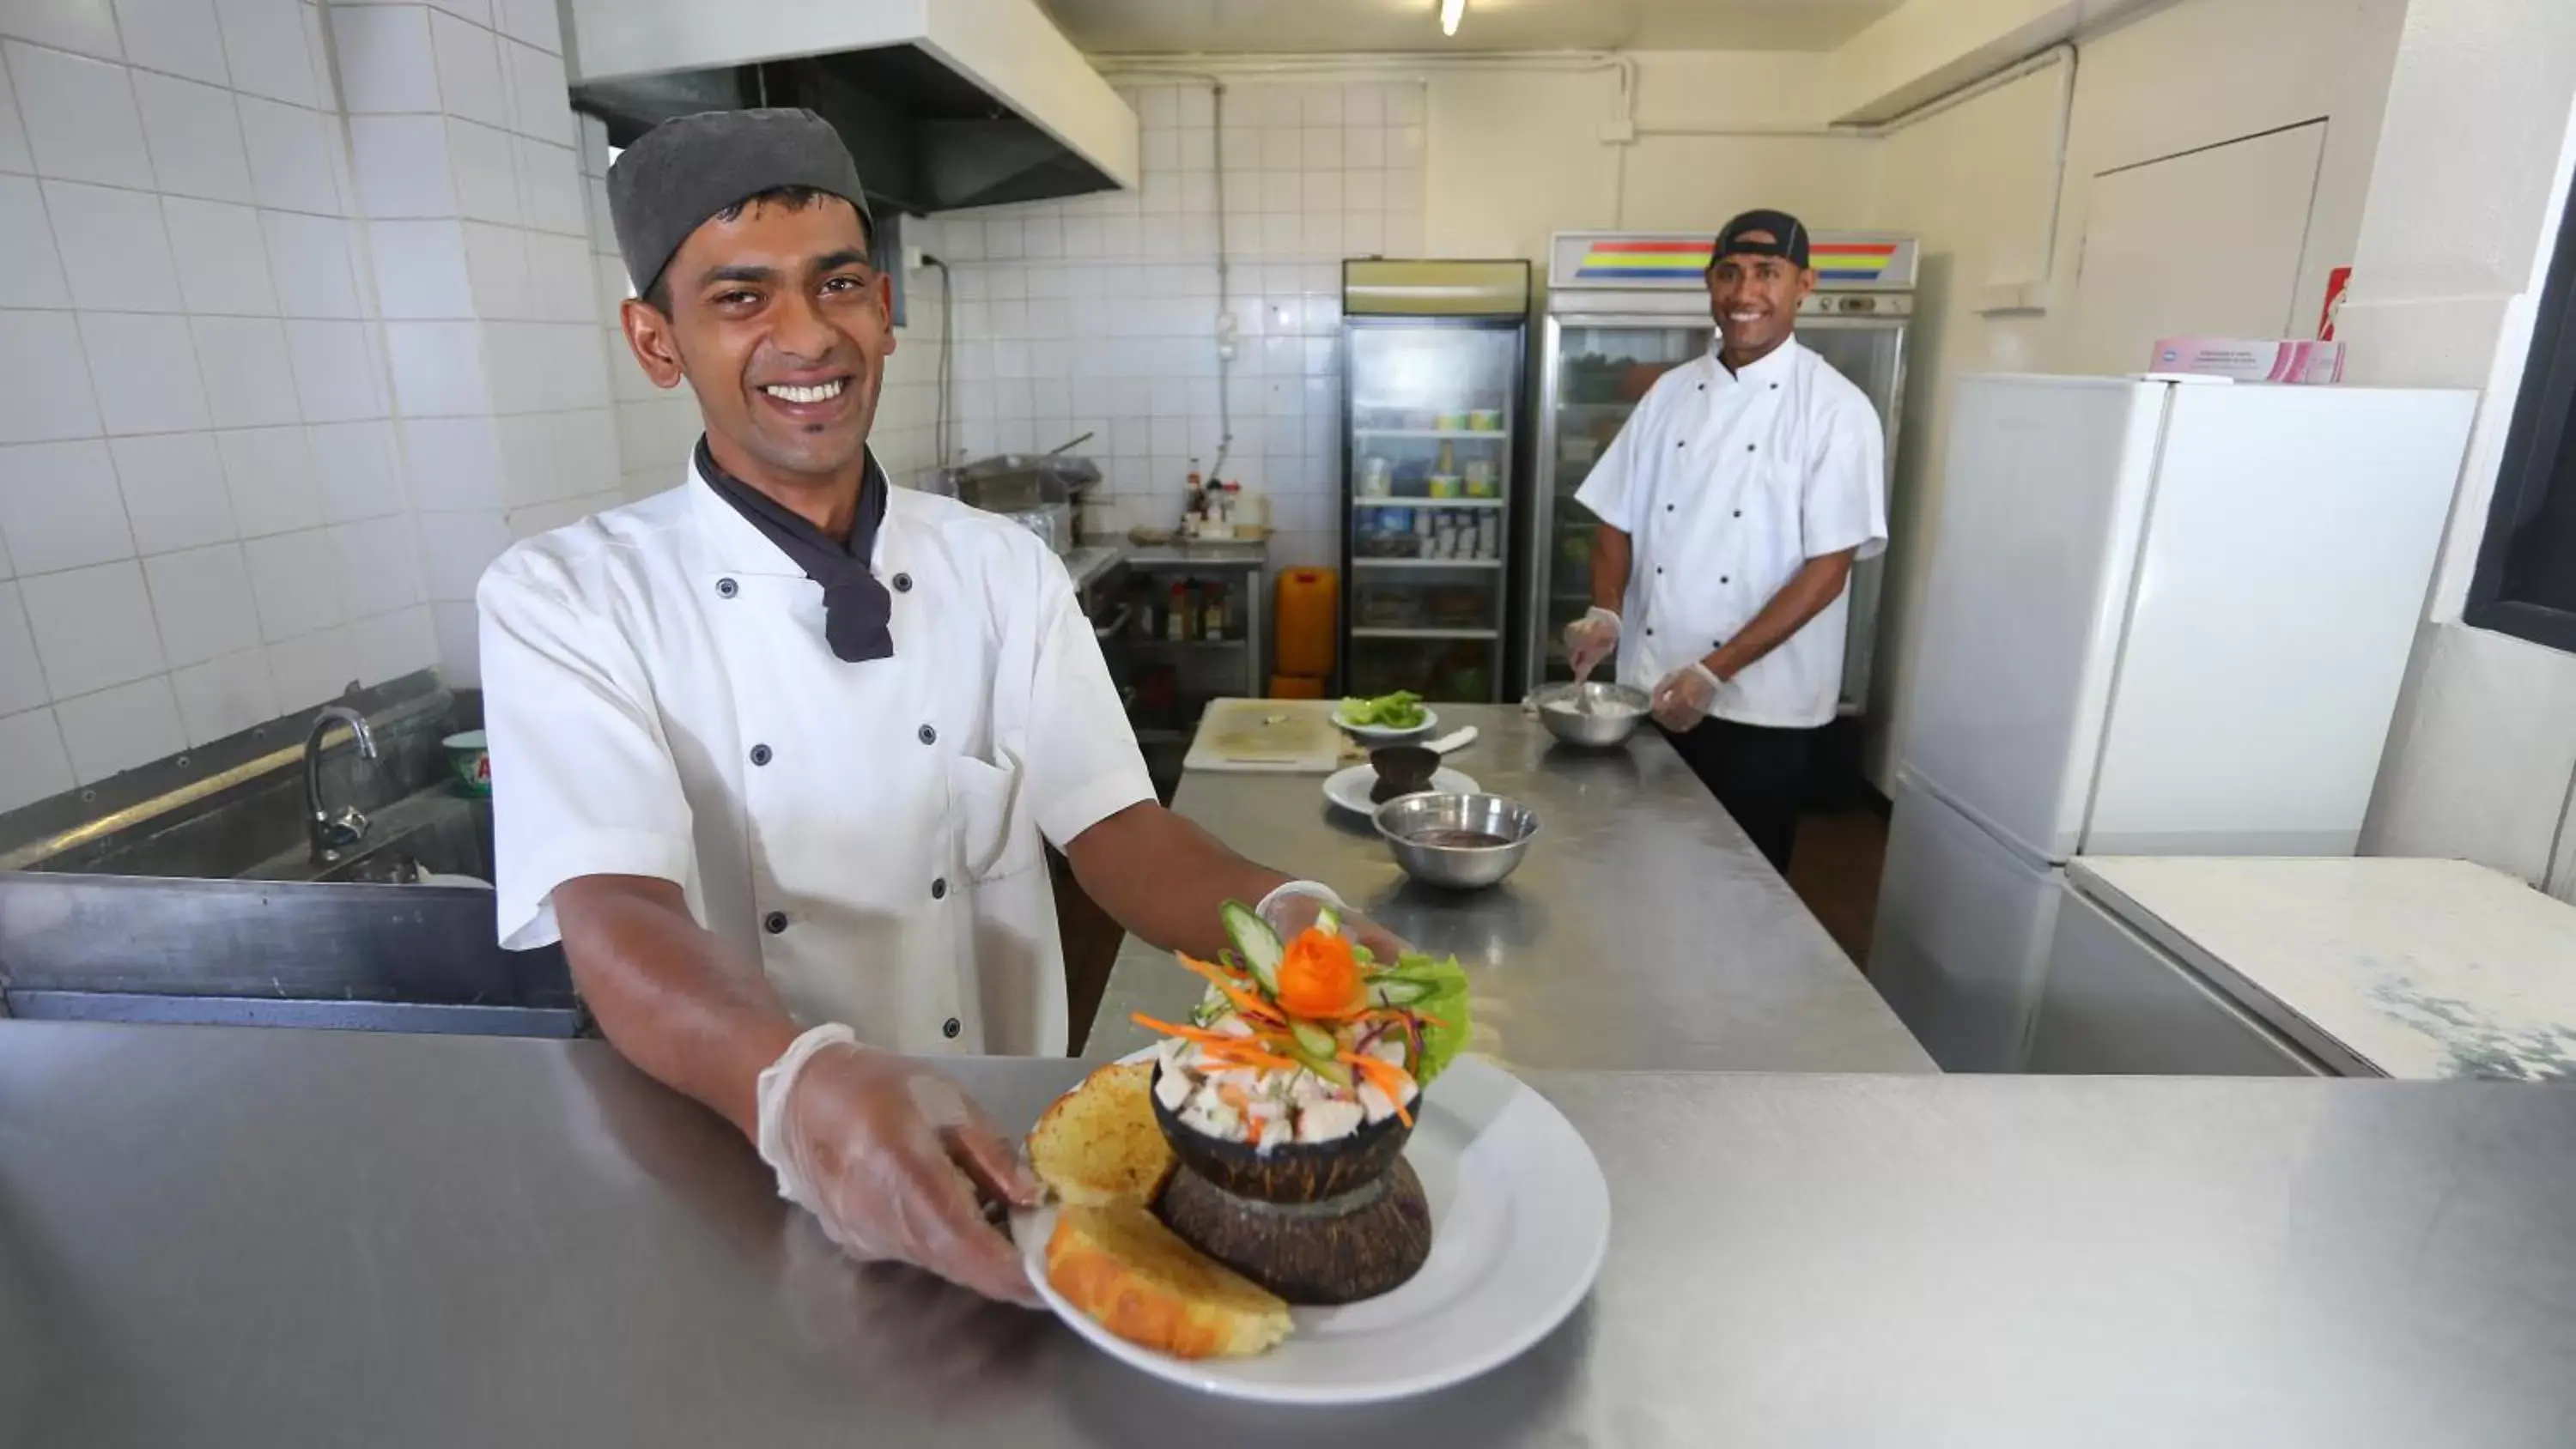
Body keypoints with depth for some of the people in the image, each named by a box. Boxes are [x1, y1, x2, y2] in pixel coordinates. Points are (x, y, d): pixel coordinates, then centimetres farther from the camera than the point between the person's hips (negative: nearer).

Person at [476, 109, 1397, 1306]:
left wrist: (1281, 918, -24)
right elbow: (615, 918, -18)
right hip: (737, 1168, 0)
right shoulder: (560, 600, -6)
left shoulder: (1005, 569, 3)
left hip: (1006, 1144, 1)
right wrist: (802, 1090, -38)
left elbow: (1113, 832, -4)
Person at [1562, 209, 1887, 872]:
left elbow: (1826, 568, -12)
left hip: (1761, 707, -4)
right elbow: (1618, 519, 10)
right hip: (1650, 691, 4)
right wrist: (1606, 612, -10)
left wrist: (1714, 672, -19)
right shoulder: (1672, 392, 6)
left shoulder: (1836, 408, -8)